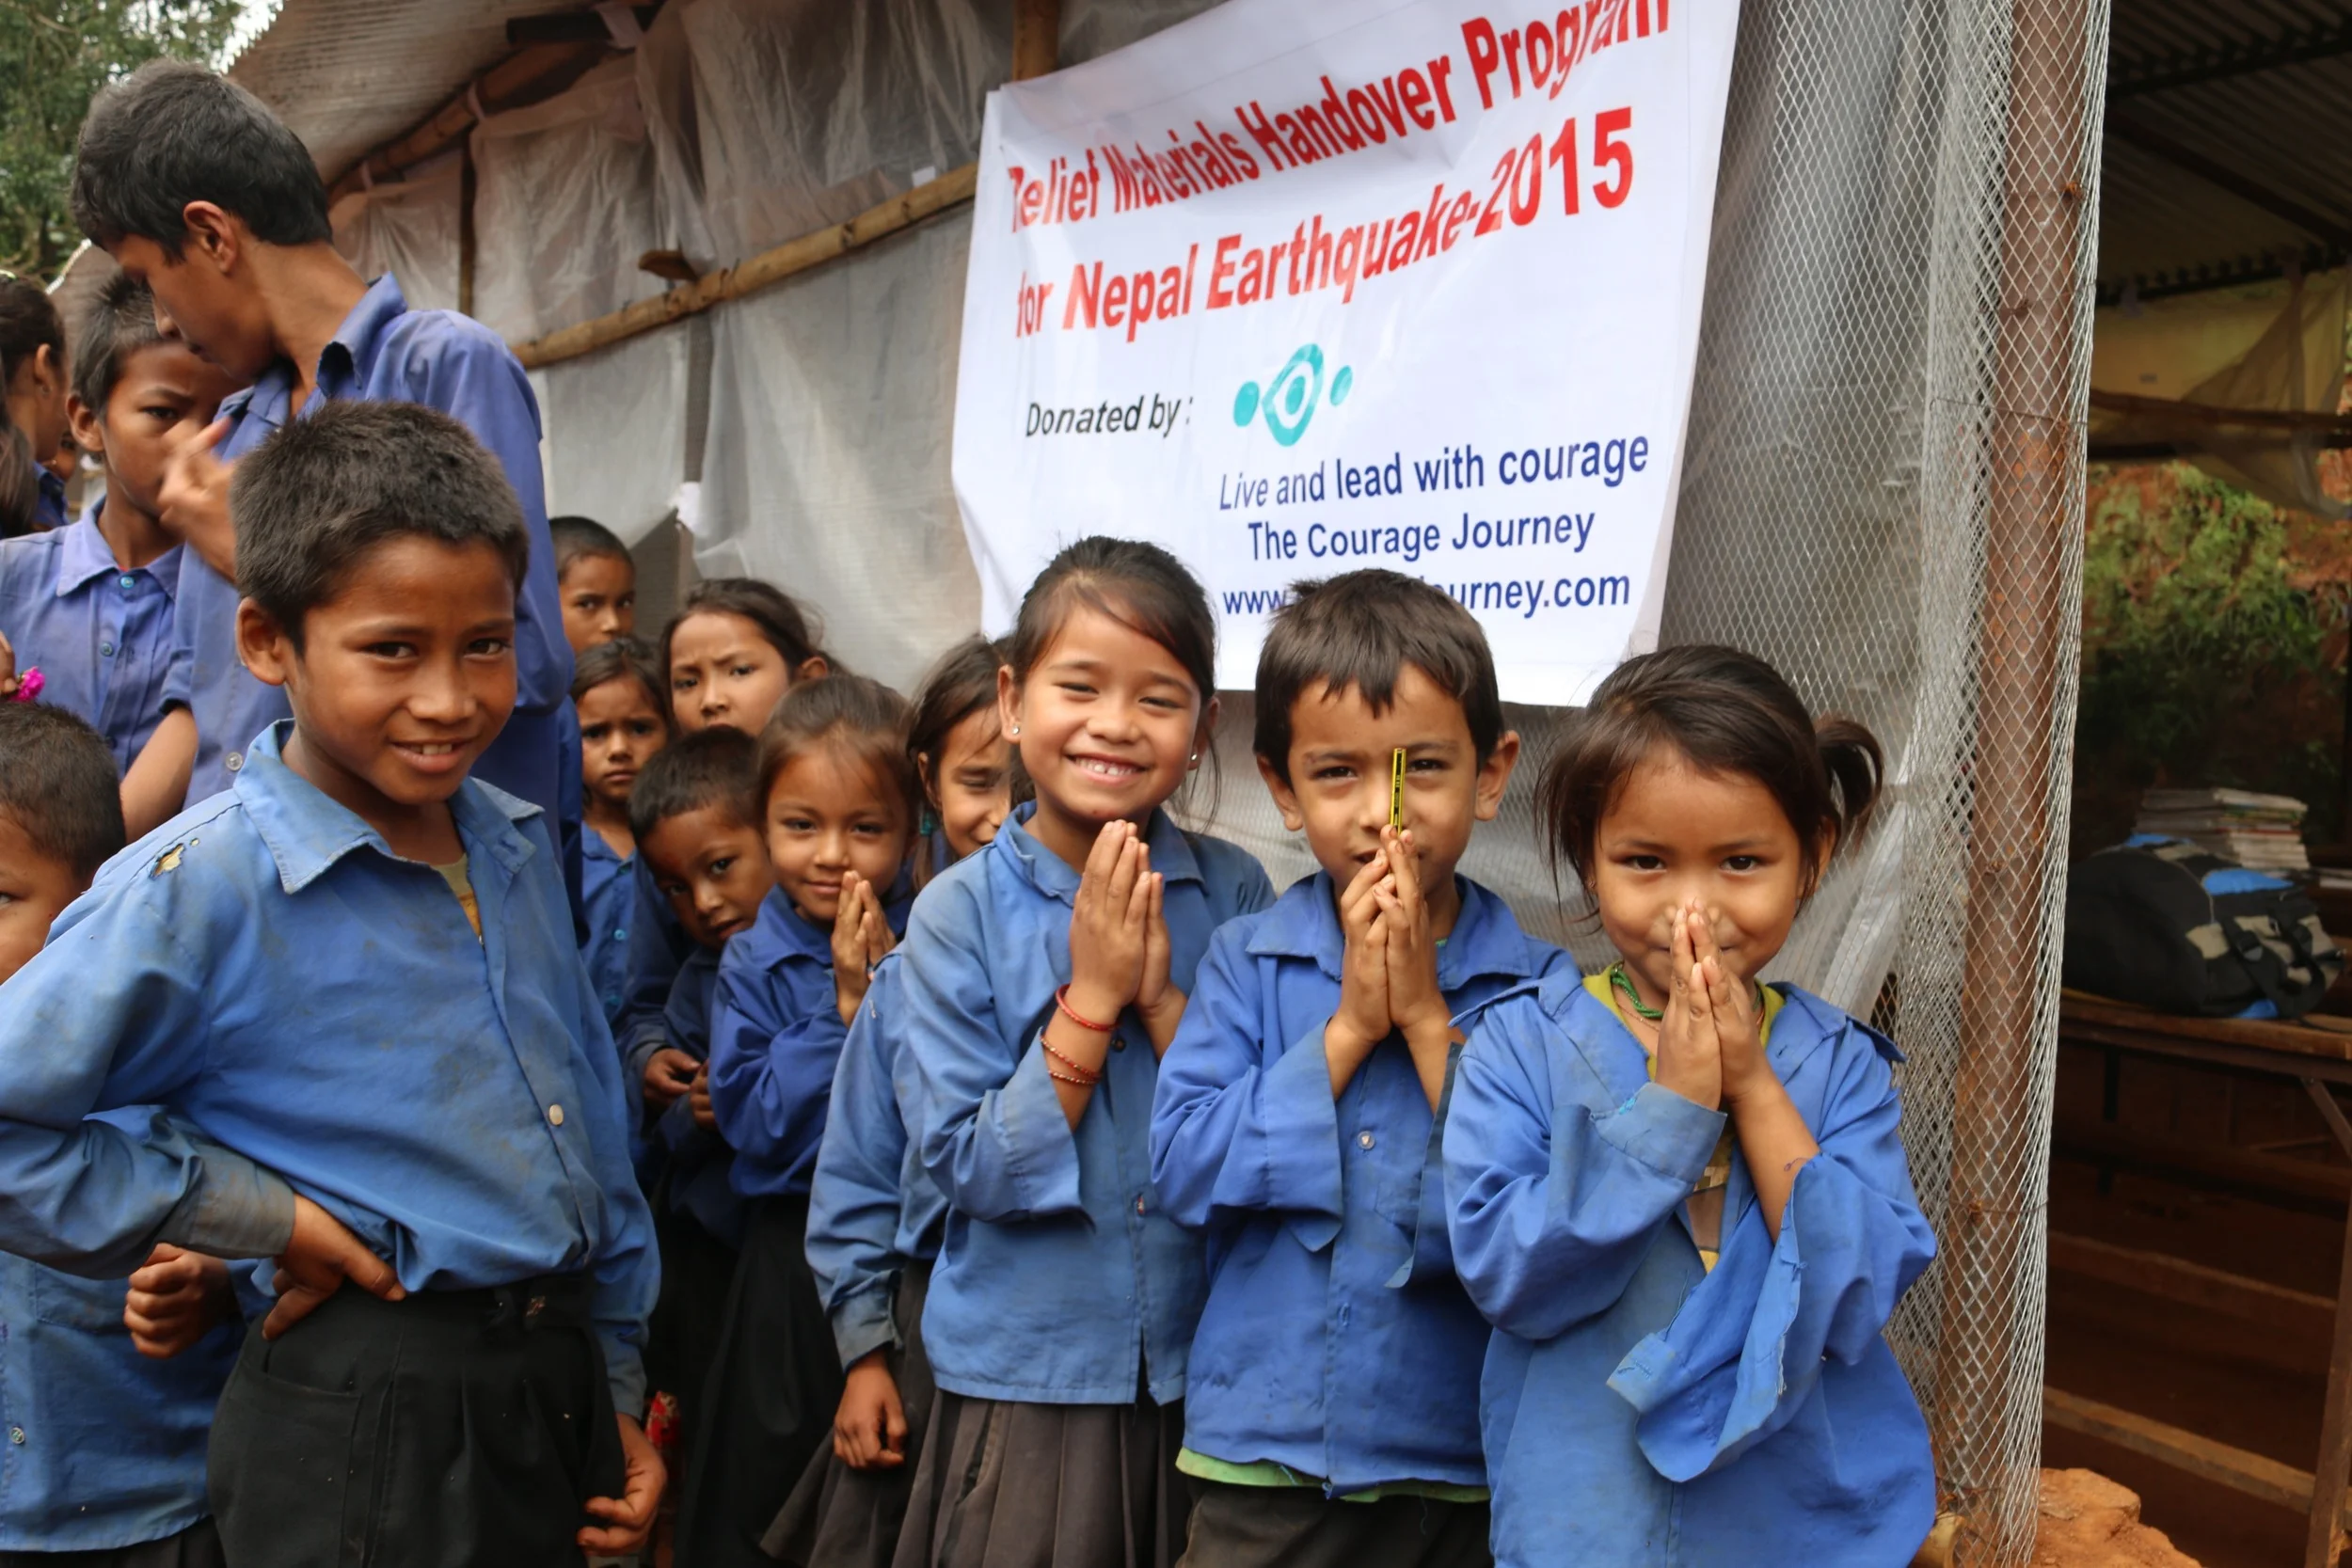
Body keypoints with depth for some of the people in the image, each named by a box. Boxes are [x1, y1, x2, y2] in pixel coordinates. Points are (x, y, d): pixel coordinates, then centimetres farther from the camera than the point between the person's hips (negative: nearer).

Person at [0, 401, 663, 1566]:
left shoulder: (519, 846, 3)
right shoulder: (199, 887, -16)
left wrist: (618, 1384, 13)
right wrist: (262, 1215, -14)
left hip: (557, 1382, 6)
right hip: (369, 1424, -5)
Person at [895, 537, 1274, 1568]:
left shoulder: (1233, 894, -5)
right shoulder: (961, 912, -9)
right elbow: (973, 1167, -12)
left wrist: (1160, 995, -19)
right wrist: (1090, 995, -19)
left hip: (1205, 1373, 2)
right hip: (1022, 1380, -1)